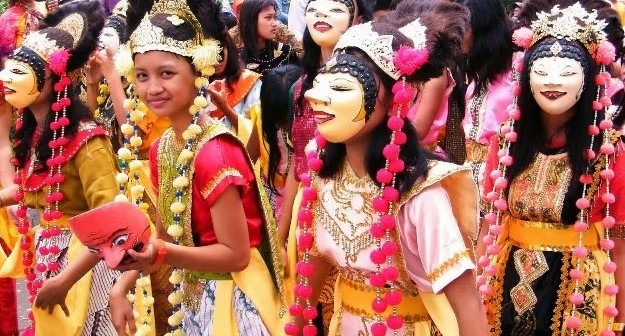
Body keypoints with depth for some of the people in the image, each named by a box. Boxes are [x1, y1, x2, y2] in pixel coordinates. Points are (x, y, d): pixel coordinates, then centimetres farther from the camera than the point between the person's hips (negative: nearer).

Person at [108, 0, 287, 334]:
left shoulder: (215, 153, -25)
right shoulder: (161, 147, 0)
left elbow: (236, 254, -22)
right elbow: (166, 233, 7)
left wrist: (161, 254, -31)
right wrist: (122, 287, -3)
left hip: (230, 301, -8)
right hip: (190, 296, 8)